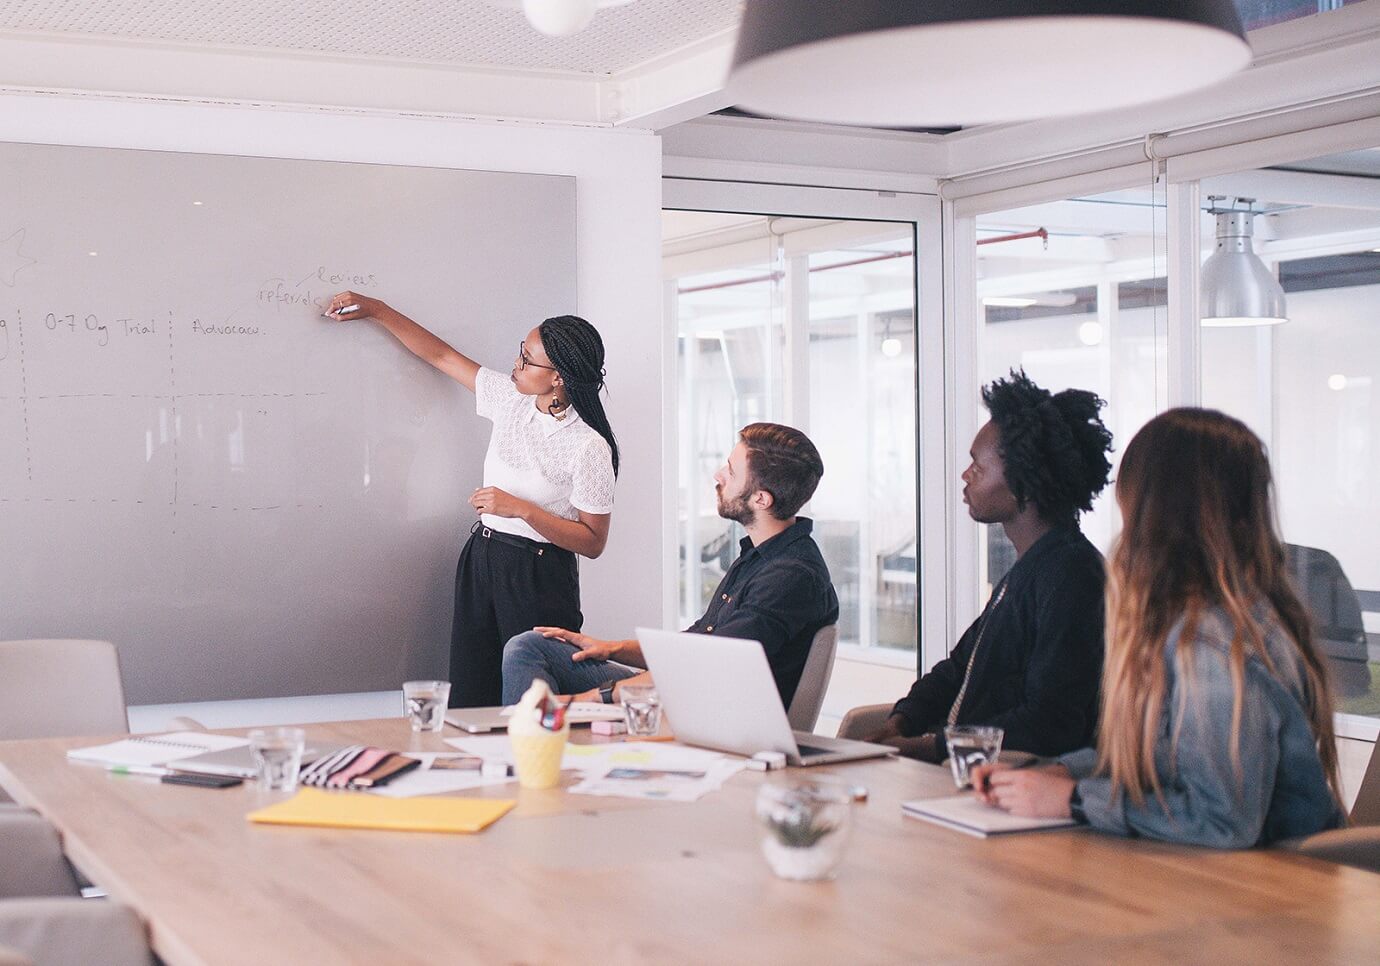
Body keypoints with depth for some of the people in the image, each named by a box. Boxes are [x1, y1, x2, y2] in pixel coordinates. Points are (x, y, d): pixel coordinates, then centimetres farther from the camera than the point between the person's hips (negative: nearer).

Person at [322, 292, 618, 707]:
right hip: (481, 560, 6)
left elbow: (593, 542, -13)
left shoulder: (589, 447, -16)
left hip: (538, 578, -6)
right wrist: (374, 309, 14)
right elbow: (441, 355, 14)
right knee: (469, 701, 6)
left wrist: (521, 509, -20)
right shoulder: (510, 398, 2)